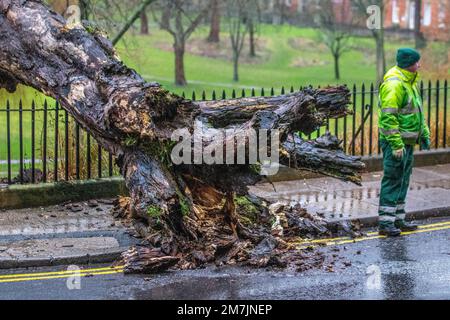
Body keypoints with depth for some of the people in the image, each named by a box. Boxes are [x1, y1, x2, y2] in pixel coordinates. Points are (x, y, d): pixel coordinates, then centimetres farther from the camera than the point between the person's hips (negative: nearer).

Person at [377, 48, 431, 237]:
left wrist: (424, 134, 22)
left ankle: (398, 220, 21)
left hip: (407, 142, 10)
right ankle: (385, 223, -4)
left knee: (403, 181, 13)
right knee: (392, 180, -8)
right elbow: (388, 117, -23)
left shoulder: (410, 82, 15)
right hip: (395, 142, -10)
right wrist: (396, 144, -25)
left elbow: (417, 112, 26)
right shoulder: (394, 84, -18)